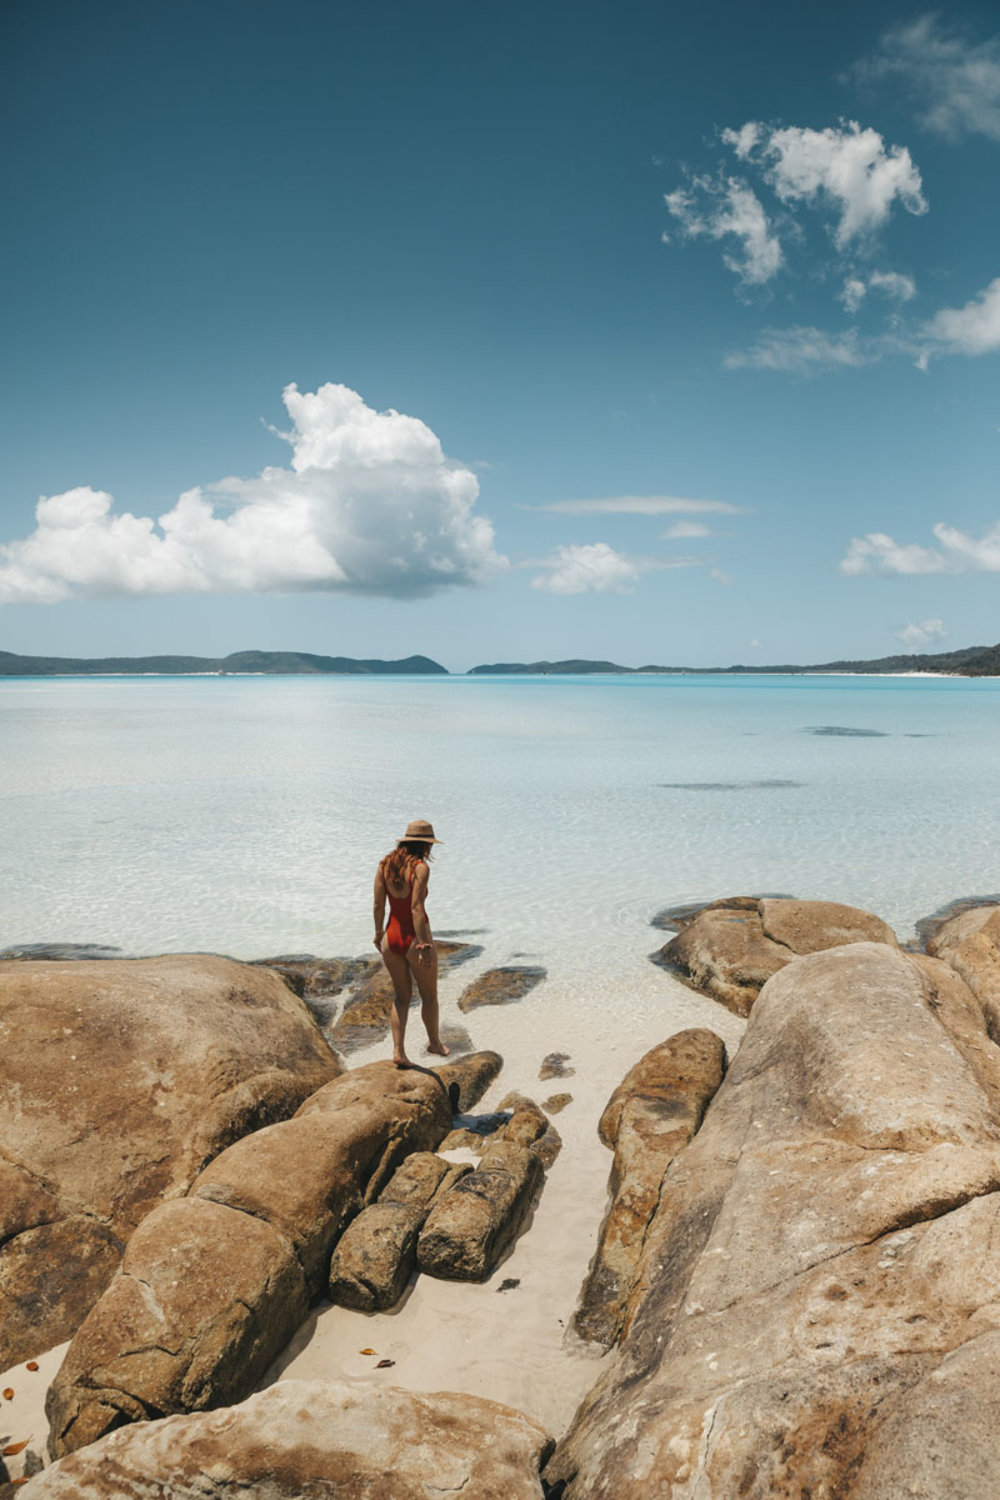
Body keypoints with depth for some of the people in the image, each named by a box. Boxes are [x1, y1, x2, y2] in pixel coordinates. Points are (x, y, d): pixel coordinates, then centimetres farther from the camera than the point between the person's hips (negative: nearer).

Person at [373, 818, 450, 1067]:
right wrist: (424, 945, -21)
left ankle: (398, 1051, 10)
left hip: (391, 937, 5)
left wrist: (379, 933, 16)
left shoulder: (384, 865, 1)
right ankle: (434, 1042, 35)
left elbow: (378, 905, 3)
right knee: (429, 995, 17)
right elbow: (416, 909, -22)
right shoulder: (420, 867, -17)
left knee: (401, 996, 17)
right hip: (414, 937, -5)